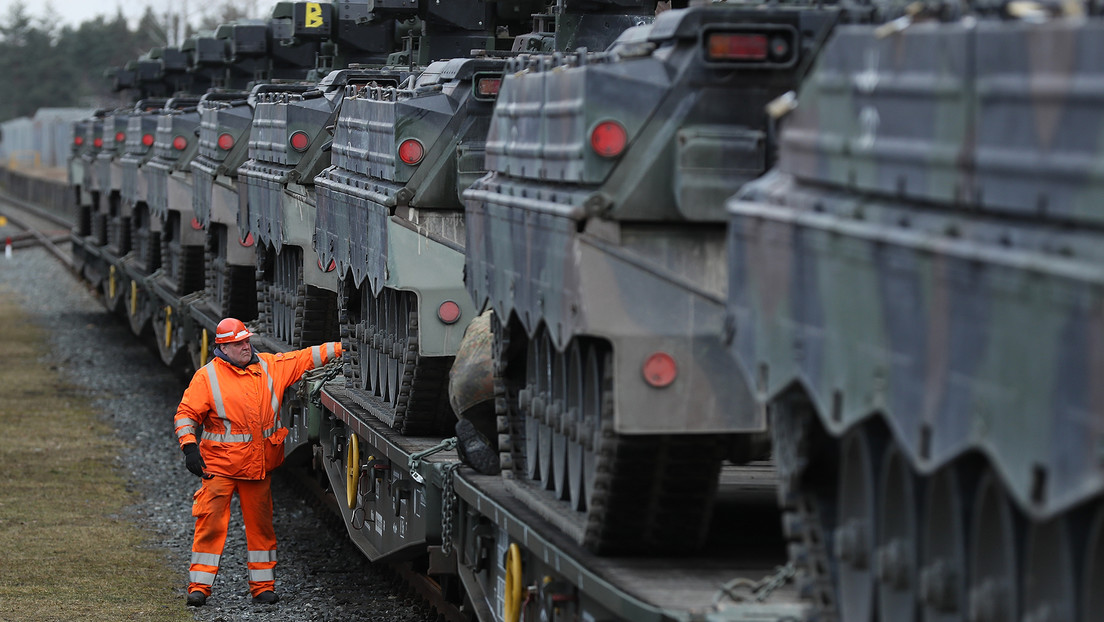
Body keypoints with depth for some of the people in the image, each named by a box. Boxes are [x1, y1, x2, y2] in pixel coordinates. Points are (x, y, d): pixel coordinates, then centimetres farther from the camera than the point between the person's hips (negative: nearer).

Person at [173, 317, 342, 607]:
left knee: (261, 525, 9)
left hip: (259, 464, 4)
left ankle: (263, 585, 17)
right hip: (220, 464, -4)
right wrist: (189, 447, -15)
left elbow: (305, 358, 10)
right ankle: (199, 585, -4)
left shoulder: (270, 366, 6)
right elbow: (186, 414, -3)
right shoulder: (207, 376, -5)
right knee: (211, 522, -8)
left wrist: (342, 348, 5)